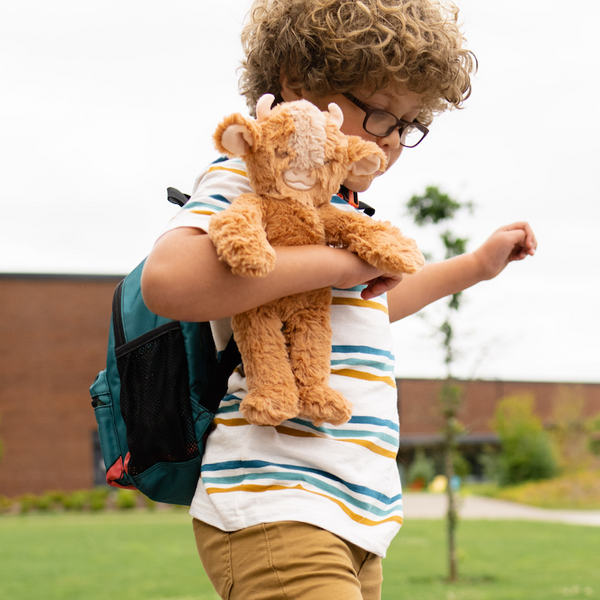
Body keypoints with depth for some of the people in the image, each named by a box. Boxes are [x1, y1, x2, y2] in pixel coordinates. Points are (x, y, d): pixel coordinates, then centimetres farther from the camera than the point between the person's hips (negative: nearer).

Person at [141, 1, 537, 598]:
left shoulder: (339, 207, 23)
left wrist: (477, 264, 46)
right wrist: (341, 260, -21)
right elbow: (168, 279, -29)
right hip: (275, 517, -10)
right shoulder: (246, 177, -7)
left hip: (353, 524, 10)